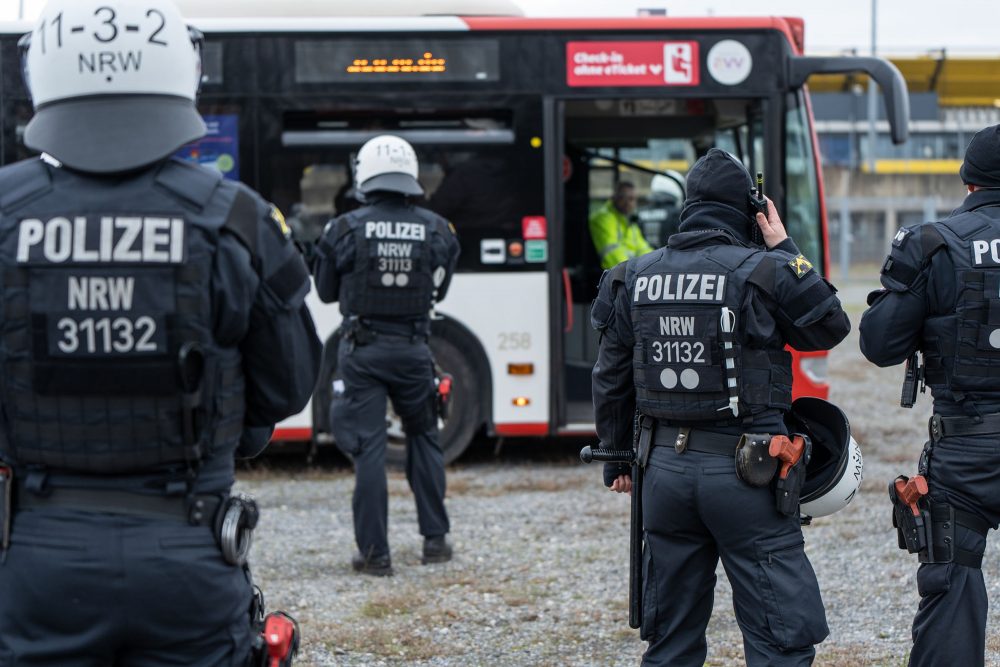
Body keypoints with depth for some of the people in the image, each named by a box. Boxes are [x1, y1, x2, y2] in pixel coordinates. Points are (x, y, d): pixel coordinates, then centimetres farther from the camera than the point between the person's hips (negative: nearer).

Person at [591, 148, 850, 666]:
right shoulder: (763, 273, -8)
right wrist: (785, 252, 9)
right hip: (744, 469, -5)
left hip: (664, 466, 5)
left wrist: (616, 457, 24)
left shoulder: (634, 278, 6)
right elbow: (831, 328, 6)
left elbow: (610, 380, 13)